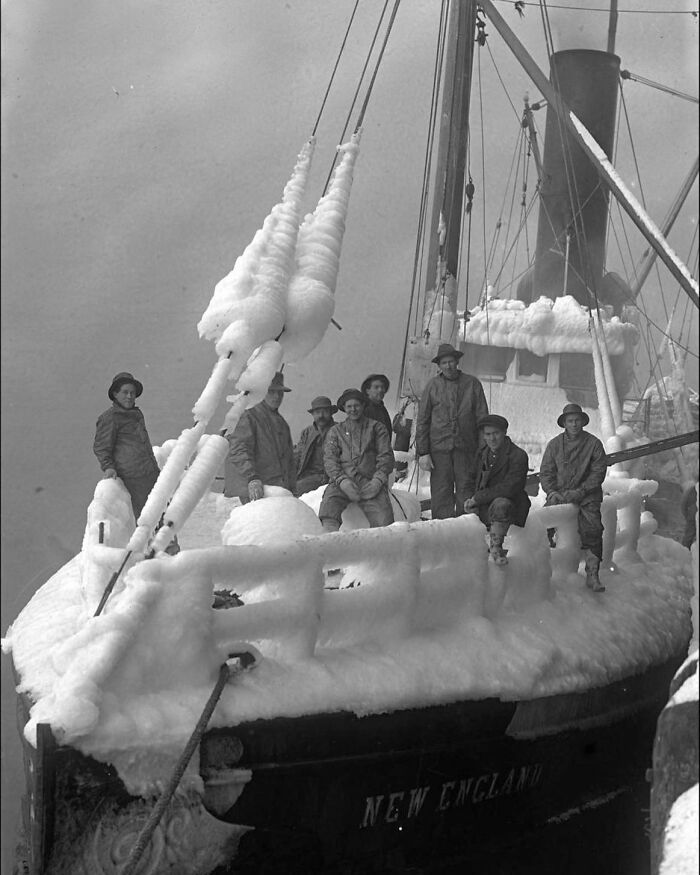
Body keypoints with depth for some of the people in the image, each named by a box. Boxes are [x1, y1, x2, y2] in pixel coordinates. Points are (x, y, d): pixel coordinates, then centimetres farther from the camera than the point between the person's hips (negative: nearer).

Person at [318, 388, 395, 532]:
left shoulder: (376, 427, 21)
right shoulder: (336, 430, 24)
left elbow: (386, 456, 11)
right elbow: (329, 458, 10)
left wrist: (378, 480, -9)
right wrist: (342, 480, -10)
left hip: (370, 481, 0)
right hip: (342, 481, 0)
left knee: (383, 521, -30)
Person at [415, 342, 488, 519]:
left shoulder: (472, 384, 7)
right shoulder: (432, 386, 6)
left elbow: (482, 417, 9)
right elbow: (422, 421, 7)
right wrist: (423, 452, 1)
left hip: (466, 448, 0)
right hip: (439, 448, 0)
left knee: (466, 491, 0)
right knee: (441, 492, -2)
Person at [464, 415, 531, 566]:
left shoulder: (518, 455, -11)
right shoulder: (482, 453, 11)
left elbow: (509, 488, -21)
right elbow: (471, 481, 22)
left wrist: (478, 498, -19)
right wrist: (471, 498, -2)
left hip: (510, 505, -7)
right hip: (483, 510, 7)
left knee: (500, 504, -38)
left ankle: (495, 547, -30)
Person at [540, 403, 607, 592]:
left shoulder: (593, 443, 2)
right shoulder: (554, 444, 8)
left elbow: (598, 472, -2)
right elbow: (545, 471, 8)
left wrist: (580, 491, -14)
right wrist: (551, 491, -10)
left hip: (586, 493, -2)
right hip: (559, 493, 2)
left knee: (592, 528, -24)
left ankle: (592, 574, -22)